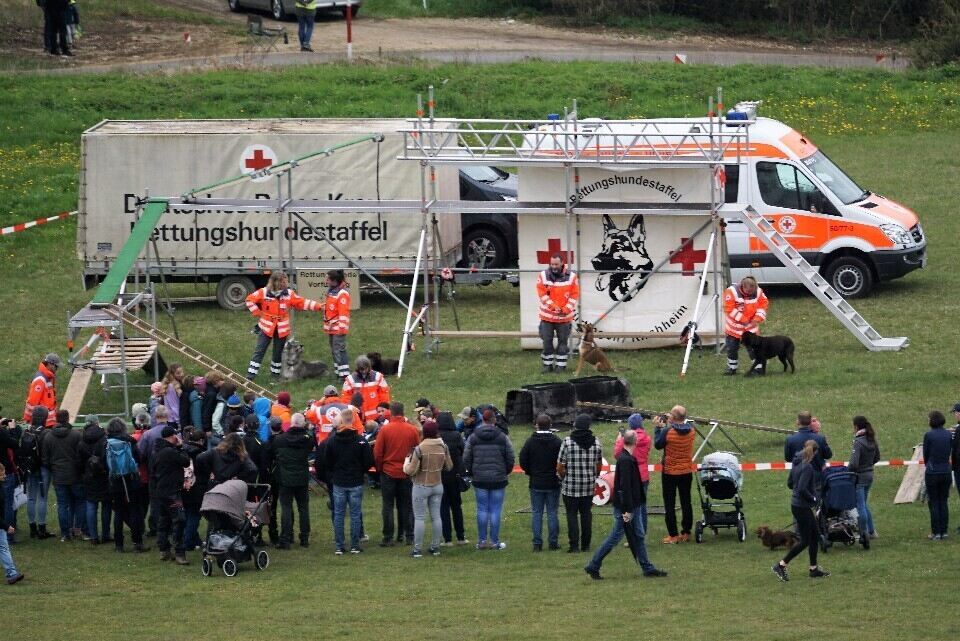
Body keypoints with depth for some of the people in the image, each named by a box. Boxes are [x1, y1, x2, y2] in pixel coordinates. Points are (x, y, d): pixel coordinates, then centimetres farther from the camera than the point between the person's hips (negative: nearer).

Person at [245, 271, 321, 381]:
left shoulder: (289, 294, -1)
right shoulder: (264, 292, -9)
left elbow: (302, 303, 1)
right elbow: (250, 300, -1)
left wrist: (317, 306, -7)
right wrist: (257, 313, -5)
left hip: (282, 329, 2)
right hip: (267, 327, -2)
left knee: (278, 352, 11)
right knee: (259, 351, -2)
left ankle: (275, 372, 25)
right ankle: (250, 375, 0)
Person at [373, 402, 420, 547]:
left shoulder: (385, 429, -11)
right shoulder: (412, 430, -5)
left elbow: (377, 453, -7)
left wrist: (379, 469, 9)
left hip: (388, 473, -2)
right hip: (407, 474, 2)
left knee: (388, 506, 4)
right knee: (406, 506, 11)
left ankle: (388, 538, 2)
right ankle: (409, 536, 11)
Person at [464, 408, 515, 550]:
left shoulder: (473, 438, 0)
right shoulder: (502, 437, -3)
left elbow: (466, 459, 2)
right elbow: (510, 458, 0)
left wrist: (471, 473, 17)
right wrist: (506, 473, 16)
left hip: (480, 479, 1)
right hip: (498, 479, -1)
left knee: (482, 509, 7)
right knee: (495, 510, 2)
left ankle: (482, 540, 6)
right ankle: (494, 541, 3)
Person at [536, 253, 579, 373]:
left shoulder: (571, 276, -4)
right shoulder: (543, 276, -4)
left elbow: (575, 295, -1)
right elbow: (542, 294, -5)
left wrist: (566, 309, -12)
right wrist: (553, 306, -15)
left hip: (565, 317, 0)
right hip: (547, 316, 0)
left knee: (563, 341, 6)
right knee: (547, 341, 4)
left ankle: (561, 365, 15)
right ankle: (547, 364, 15)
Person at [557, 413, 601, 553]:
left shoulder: (567, 442, -11)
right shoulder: (596, 442, 0)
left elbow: (560, 467, -9)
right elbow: (599, 466, 9)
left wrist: (563, 478, 10)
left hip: (571, 487, -3)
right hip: (589, 486, 3)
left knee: (572, 515, 3)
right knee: (586, 514, 12)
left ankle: (574, 545, -2)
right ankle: (585, 545, 15)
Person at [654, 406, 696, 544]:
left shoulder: (667, 432, -22)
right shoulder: (691, 431, -7)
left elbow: (658, 445, -8)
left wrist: (658, 428, 1)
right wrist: (668, 425, 15)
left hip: (670, 472, -4)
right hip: (687, 471, 4)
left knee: (669, 504, 4)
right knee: (686, 502, 13)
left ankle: (673, 535, 3)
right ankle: (686, 533, 16)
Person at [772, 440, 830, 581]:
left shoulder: (797, 464, 6)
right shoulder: (807, 467, -21)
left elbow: (790, 484, 15)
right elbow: (802, 489, -28)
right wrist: (814, 499, -12)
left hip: (797, 505, 9)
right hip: (802, 507, -9)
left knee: (815, 536, 16)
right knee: (805, 541, 0)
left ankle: (814, 569, 22)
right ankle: (781, 565, 2)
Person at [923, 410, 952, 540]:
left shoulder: (929, 435, -11)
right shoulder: (948, 435, 1)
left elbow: (925, 455, -2)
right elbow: (950, 452, 8)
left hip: (932, 472, -4)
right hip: (946, 471, 4)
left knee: (933, 503, 3)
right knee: (943, 502, 11)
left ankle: (936, 533, 2)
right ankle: (944, 531, 13)